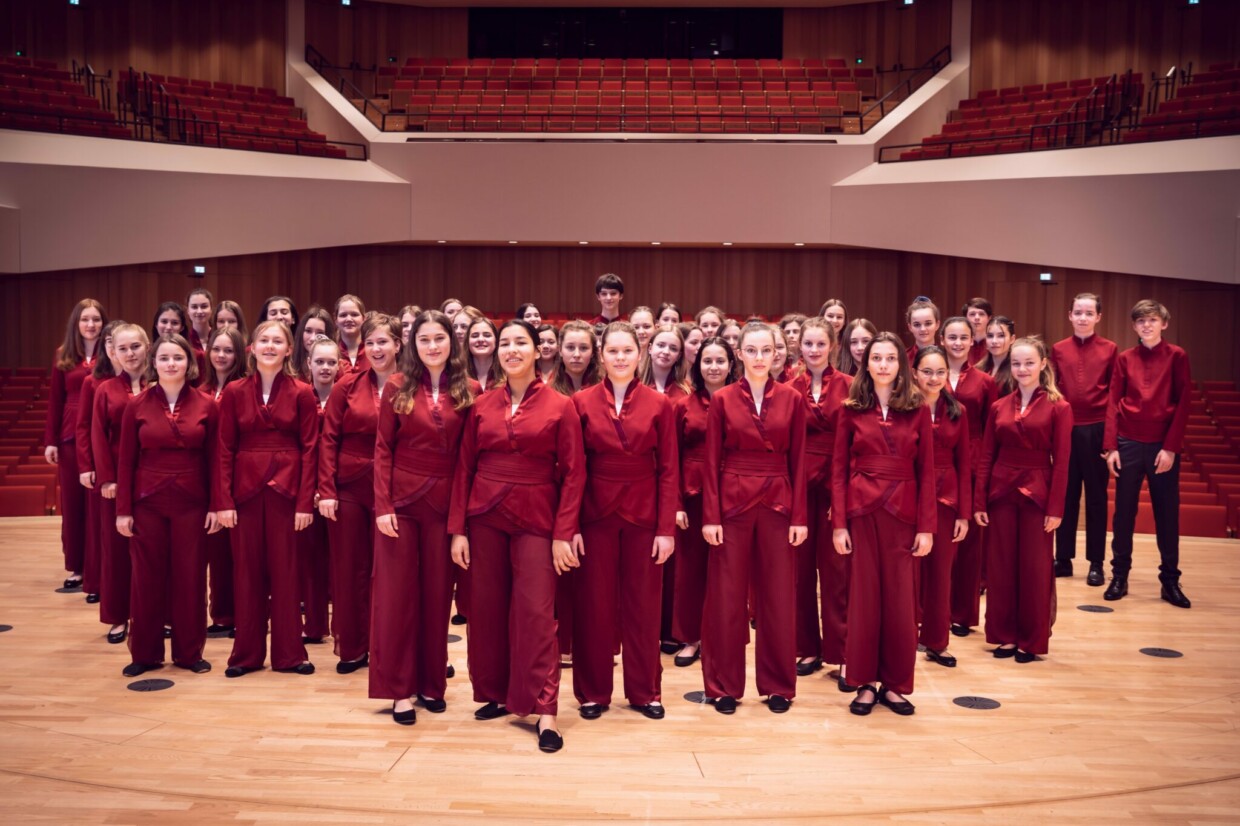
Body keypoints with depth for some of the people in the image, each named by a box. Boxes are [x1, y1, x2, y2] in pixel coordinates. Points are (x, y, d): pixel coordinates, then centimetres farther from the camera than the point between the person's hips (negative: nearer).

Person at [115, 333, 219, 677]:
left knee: (190, 577, 6)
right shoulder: (137, 406, -1)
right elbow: (126, 461, 0)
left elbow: (213, 459, 2)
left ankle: (189, 652, 19)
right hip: (148, 502, 0)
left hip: (192, 503, 0)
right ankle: (145, 653, 21)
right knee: (147, 577, 7)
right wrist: (123, 509, -3)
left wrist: (216, 505, -2)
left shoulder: (206, 406, 0)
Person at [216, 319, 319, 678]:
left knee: (285, 571, 5)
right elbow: (225, 449, 2)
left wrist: (305, 502, -8)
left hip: (286, 489, -1)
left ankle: (289, 653, 16)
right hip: (245, 490, 1)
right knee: (247, 571, 8)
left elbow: (309, 449, -2)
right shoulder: (234, 392, 3)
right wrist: (224, 500, -5)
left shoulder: (301, 393, -1)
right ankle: (247, 653, 20)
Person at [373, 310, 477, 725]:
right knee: (398, 592, 4)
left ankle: (431, 683, 22)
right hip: (401, 501, 0)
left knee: (437, 593, 8)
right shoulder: (399, 389, 0)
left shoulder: (470, 391, 1)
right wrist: (382, 505, -9)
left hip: (444, 504, 1)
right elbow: (382, 449, -2)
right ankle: (399, 689, 14)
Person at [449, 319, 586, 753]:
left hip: (536, 518, -3)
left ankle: (544, 710, 2)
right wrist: (457, 529, 1)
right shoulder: (482, 406, 6)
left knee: (536, 612, -5)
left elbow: (573, 473, -4)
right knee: (487, 608, 8)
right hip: (484, 517, 3)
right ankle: (495, 694, 24)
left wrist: (564, 533, -9)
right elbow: (464, 468, 6)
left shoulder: (560, 407, -3)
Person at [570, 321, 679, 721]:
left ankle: (645, 690, 24)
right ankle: (593, 691, 22)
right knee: (593, 604, 7)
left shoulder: (659, 404, 0)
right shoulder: (582, 402, -1)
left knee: (643, 603, 9)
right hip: (596, 513, 0)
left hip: (644, 514, 0)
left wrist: (667, 527, -7)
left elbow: (668, 469, -1)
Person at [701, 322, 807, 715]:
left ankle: (778, 684, 21)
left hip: (777, 504, 1)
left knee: (777, 596, 7)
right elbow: (711, 462, -1)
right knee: (726, 596, 4)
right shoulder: (722, 400, 0)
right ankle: (724, 685, 17)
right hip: (733, 503, -1)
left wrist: (799, 516, -2)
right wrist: (710, 516, -7)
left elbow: (798, 461, 3)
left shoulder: (791, 399, 3)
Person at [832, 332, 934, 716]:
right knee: (864, 597, 5)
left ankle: (896, 684, 18)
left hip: (902, 512, 0)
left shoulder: (917, 410, 4)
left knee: (900, 600, 5)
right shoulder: (852, 409, 3)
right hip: (861, 510, 0)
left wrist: (926, 526, -4)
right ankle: (866, 682, 17)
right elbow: (839, 470, 2)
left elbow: (926, 471, 2)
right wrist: (838, 523, -5)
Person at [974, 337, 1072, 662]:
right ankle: (1005, 635, 20)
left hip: (1037, 494, -3)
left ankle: (1032, 640, 18)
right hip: (1001, 492, 3)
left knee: (1035, 568, 5)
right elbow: (986, 458, 5)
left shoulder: (1058, 407, -3)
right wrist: (979, 502, 1)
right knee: (1000, 565, 8)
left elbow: (1061, 461, -6)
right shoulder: (999, 407, 6)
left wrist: (1055, 508, -11)